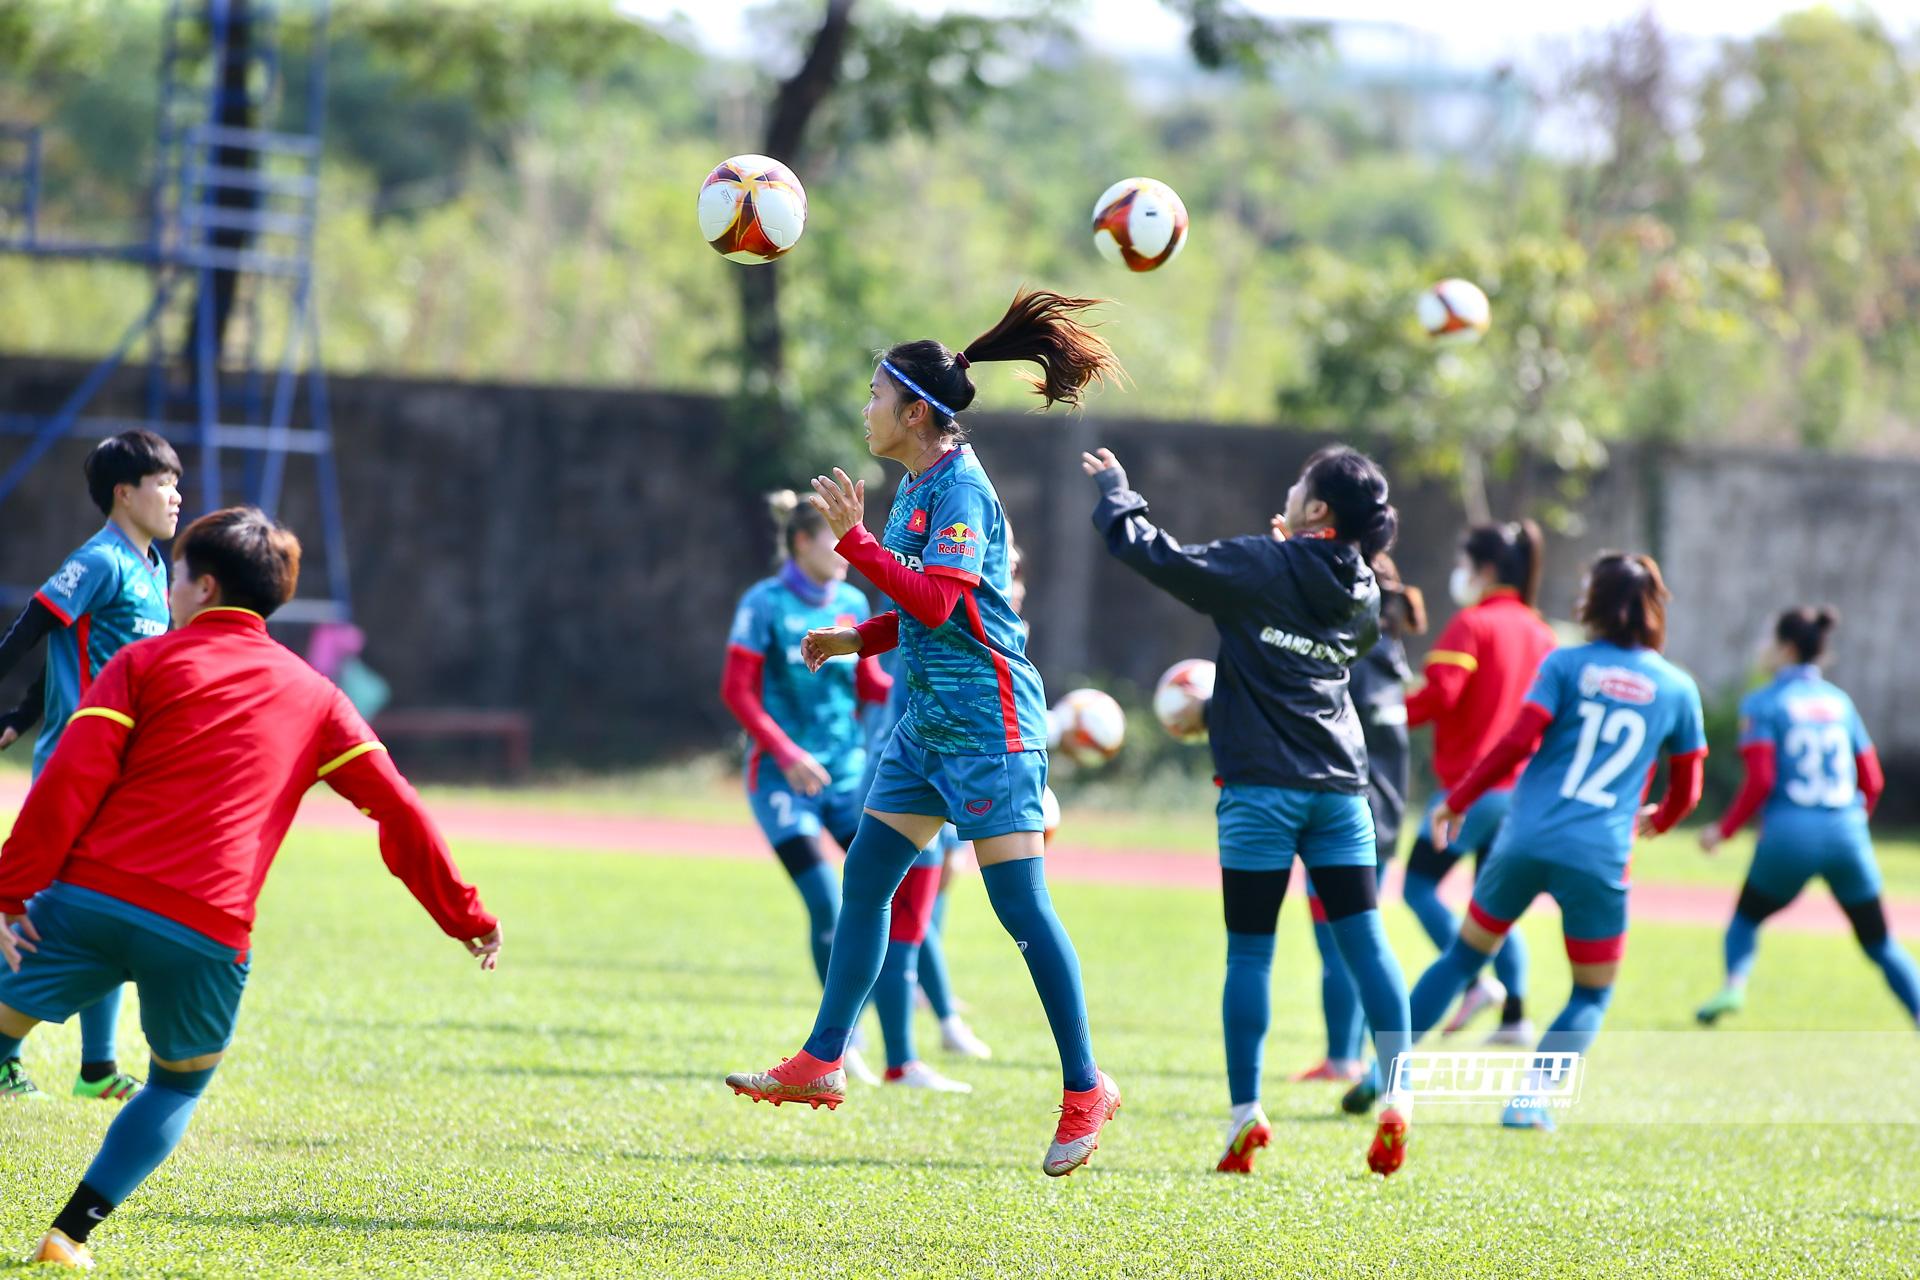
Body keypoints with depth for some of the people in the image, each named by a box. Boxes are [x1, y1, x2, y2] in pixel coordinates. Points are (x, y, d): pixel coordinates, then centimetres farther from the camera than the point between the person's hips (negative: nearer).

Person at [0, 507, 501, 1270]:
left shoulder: (146, 663, 10)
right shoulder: (313, 696, 17)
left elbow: (70, 783, -2)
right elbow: (398, 811, 13)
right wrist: (464, 915, 20)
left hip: (91, 895, -2)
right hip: (210, 933, 2)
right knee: (178, 1086, 23)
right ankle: (71, 1233, 10)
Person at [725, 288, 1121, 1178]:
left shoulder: (958, 489, -15)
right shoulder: (914, 485, 13)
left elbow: (935, 602, -25)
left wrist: (853, 538, -23)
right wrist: (857, 639, 12)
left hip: (988, 727, -10)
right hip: (930, 722, 10)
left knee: (1021, 906, -8)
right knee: (864, 879, 8)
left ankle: (1085, 1091, -2)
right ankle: (822, 1064, 12)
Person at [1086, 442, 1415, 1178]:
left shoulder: (1259, 568, -8)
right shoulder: (1362, 593, 8)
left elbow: (1146, 551, -5)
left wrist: (1115, 490, 13)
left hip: (1262, 786, -4)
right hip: (1340, 784, 4)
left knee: (1249, 953, 1)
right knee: (1364, 942, 4)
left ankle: (1245, 1112, -2)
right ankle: (1397, 1098, -3)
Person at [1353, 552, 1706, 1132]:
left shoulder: (1566, 665, 1)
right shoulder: (1677, 689, 6)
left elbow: (1517, 742, -8)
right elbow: (1686, 790, 14)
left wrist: (1457, 800, 3)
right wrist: (1656, 819, 36)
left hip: (1526, 840, 1)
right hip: (1599, 859, -1)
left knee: (1463, 956, 19)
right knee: (1592, 995, 14)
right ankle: (1530, 1097, -5)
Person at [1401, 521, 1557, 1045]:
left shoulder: (1472, 624, -10)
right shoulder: (1540, 633, 12)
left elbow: (1439, 692, -21)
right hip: (1521, 788, 7)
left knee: (1419, 885, 0)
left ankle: (1473, 982, -13)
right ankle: (1515, 1014, 8)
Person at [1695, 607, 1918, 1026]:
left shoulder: (1762, 704, -2)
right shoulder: (1840, 702, 12)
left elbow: (1760, 781, -11)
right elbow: (1872, 781, 13)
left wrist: (1723, 830, 0)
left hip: (1790, 835, -3)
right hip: (1847, 835, 3)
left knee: (1745, 918, 19)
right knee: (1879, 943, 12)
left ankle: (1734, 986, -7)